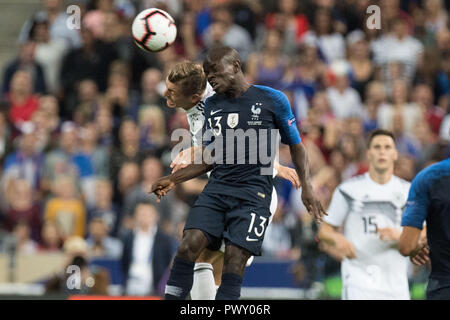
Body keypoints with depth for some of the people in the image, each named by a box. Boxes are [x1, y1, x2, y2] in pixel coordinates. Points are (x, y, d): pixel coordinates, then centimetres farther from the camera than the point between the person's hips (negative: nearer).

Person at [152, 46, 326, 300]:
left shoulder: (272, 99, 1)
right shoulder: (212, 105, 15)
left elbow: (296, 146, 7)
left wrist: (306, 187, -6)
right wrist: (173, 180, 13)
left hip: (254, 191, -4)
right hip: (217, 188, 4)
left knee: (235, 258, -14)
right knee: (190, 244, -16)